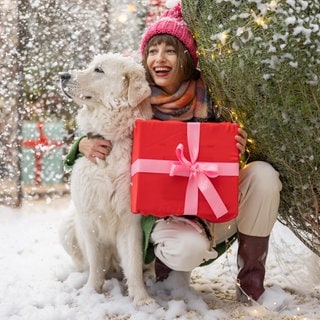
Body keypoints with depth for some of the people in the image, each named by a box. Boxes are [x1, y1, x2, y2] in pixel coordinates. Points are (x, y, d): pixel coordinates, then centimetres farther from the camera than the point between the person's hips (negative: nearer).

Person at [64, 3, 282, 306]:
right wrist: (85, 144, -20)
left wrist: (237, 149, -18)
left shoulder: (207, 96, -3)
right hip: (160, 210, -2)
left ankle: (251, 277, -9)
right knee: (189, 248, -36)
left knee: (262, 173, -24)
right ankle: (165, 254, 5)